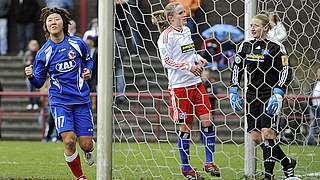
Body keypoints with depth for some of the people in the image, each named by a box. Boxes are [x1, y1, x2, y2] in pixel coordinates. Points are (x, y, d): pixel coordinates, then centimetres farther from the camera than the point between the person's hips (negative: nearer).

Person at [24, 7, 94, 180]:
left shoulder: (77, 43, 0)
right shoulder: (43, 53, -2)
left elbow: (88, 60, 21)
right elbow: (39, 82, 2)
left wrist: (88, 71, 0)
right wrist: (31, 76, -19)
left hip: (81, 100, 1)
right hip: (60, 101, -1)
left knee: (85, 144, -3)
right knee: (69, 141, -17)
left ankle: (88, 150, 37)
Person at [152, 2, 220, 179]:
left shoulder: (186, 30, 12)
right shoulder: (166, 36, -11)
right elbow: (166, 61, -16)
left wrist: (198, 58, 6)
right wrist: (188, 66, -22)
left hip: (196, 82, 7)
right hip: (179, 86, -7)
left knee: (207, 121, 0)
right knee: (185, 127, 0)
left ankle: (209, 162, 10)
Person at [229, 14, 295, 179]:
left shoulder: (276, 47, -7)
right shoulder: (246, 45, 9)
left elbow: (286, 72, -9)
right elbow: (237, 68, 18)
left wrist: (278, 94, -18)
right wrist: (233, 91, 9)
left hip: (270, 93, -6)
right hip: (252, 94, 6)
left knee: (267, 133, -14)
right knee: (256, 136, 2)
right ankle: (287, 163, 17)